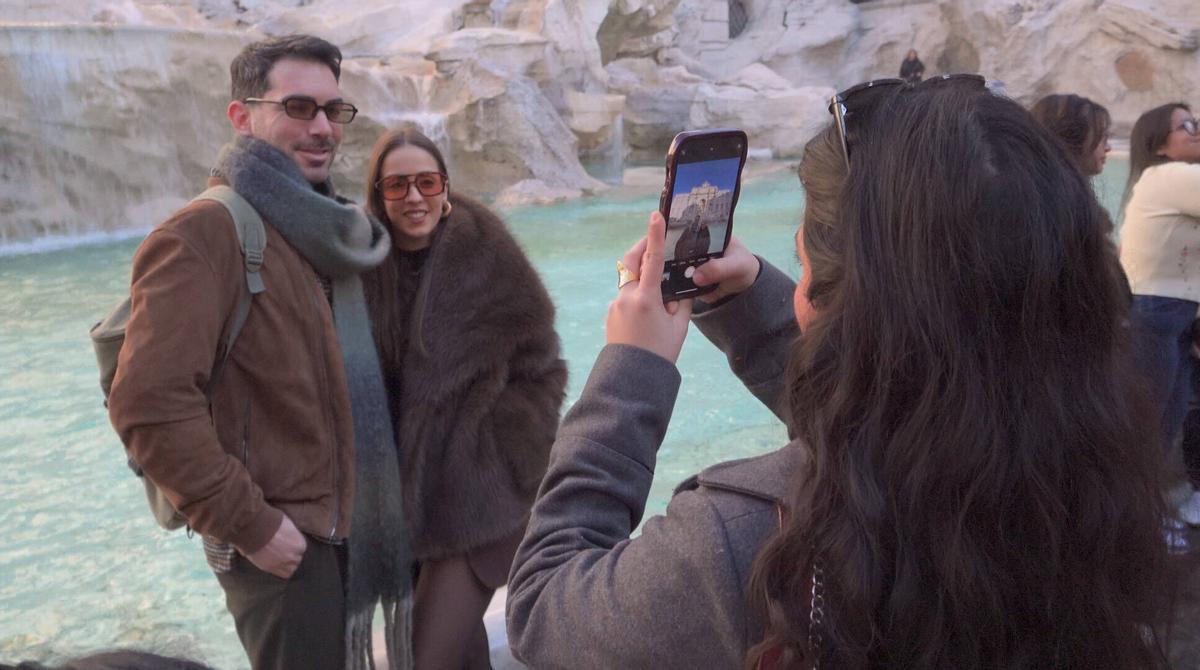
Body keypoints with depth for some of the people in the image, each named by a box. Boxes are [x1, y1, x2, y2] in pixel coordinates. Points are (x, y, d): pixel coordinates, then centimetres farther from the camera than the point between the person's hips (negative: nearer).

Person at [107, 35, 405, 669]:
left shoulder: (321, 230, 11)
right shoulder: (205, 231, -16)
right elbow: (149, 404, -25)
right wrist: (248, 521, -20)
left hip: (342, 526, 8)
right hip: (280, 544, -8)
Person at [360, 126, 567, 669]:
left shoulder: (487, 257, -11)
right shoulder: (367, 264, -2)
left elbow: (539, 374, -5)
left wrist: (498, 458, -9)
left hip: (478, 500, -4)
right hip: (405, 498, 4)